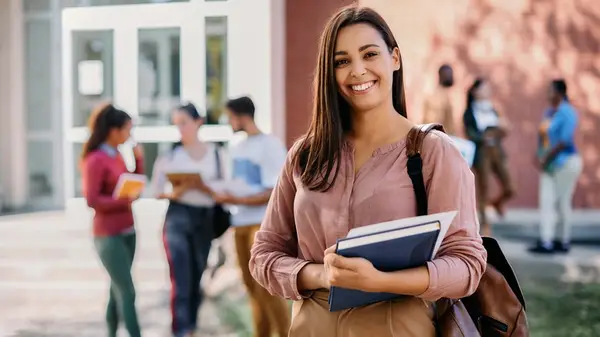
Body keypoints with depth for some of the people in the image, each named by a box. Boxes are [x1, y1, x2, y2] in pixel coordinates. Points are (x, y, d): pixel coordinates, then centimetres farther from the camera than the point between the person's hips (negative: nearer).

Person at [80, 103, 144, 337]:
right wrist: (125, 202, -18)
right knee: (127, 292, -7)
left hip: (128, 231, 8)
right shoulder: (95, 160, -15)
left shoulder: (118, 156, 9)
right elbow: (92, 200, -19)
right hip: (109, 236, -8)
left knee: (118, 289, 12)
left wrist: (139, 159, 2)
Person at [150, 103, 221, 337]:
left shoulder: (213, 153, 7)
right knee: (181, 282, -10)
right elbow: (156, 190, 2)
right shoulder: (170, 153, 1)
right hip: (178, 217, -3)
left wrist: (203, 187, -12)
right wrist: (174, 192, -18)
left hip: (205, 218, 3)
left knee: (197, 280, 11)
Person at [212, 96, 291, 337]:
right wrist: (223, 194, -2)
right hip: (241, 223, 8)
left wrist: (236, 200, -22)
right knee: (252, 286, 9)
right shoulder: (237, 149, 14)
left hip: (264, 223, -8)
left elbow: (275, 192, -15)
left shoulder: (270, 145, -10)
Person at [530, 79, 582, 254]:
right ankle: (546, 242, 3)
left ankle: (564, 242, 7)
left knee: (562, 203, -2)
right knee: (546, 202, 2)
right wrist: (539, 156, 0)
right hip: (549, 165, 8)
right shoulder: (548, 112, 12)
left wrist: (547, 158, -17)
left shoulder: (568, 113, -13)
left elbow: (565, 140, -20)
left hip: (566, 162, -8)